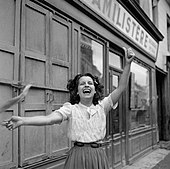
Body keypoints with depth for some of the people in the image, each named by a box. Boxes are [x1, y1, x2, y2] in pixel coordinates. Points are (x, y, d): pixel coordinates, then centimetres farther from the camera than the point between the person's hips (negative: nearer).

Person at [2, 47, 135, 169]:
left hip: (98, 156, 2)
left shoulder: (102, 106, 2)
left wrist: (128, 64, -17)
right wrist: (23, 121, -36)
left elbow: (121, 88, -6)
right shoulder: (70, 108, -5)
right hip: (78, 155, -2)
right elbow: (49, 119, -20)